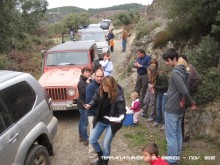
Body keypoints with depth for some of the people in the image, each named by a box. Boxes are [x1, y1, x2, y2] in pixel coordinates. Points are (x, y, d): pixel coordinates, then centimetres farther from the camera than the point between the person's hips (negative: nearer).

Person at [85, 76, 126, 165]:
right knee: (92, 140, 9)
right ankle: (101, 157, 36)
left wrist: (120, 118, -45)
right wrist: (90, 105, -19)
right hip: (101, 120, 5)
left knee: (106, 144, 2)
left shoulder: (118, 95, -25)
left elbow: (122, 110, -23)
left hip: (112, 123, -5)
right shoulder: (100, 91, -12)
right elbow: (95, 100, 3)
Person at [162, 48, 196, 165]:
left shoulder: (175, 72, -20)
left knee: (171, 137, 1)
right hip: (179, 109, 9)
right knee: (178, 134, 16)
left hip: (172, 109, -9)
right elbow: (185, 90, 14)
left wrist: (190, 104, -11)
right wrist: (184, 100, -1)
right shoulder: (183, 71, 9)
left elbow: (184, 91, -26)